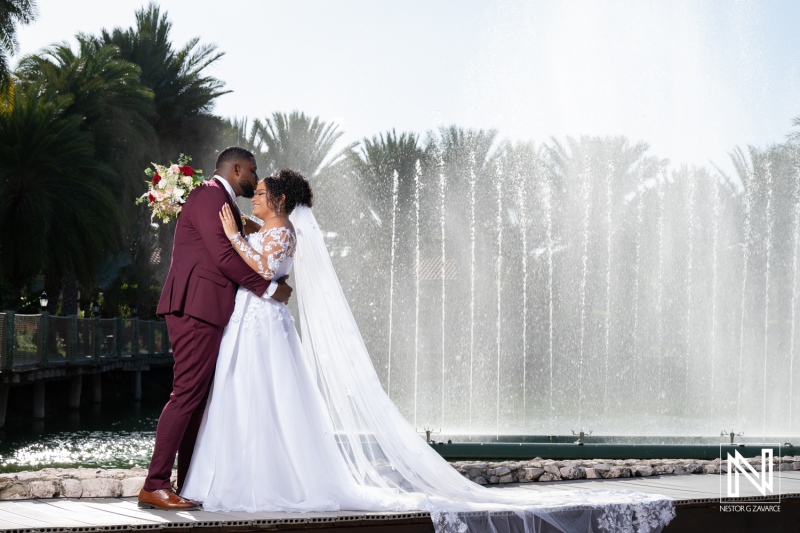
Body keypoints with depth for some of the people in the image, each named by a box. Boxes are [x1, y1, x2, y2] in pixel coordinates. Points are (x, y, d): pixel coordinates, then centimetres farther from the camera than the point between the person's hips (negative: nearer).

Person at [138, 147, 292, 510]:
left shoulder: (221, 202, 25)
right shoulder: (210, 196, -7)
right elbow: (225, 256, -16)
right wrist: (269, 287, -10)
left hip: (206, 312, 11)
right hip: (197, 307, -11)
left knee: (198, 398, 9)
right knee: (186, 393, -12)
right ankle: (155, 486, -12)